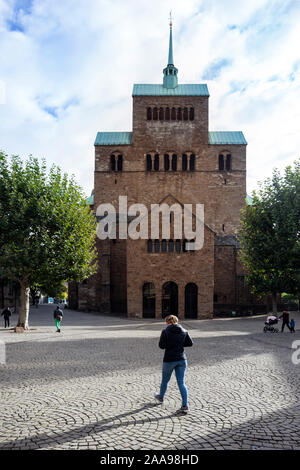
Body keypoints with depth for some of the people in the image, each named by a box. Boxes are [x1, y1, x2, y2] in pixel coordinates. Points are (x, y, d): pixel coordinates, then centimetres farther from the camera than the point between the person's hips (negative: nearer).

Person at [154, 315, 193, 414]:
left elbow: (161, 345, -13)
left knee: (165, 380, 20)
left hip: (169, 360, -3)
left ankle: (161, 397, 43)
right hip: (181, 359, 3)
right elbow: (190, 343, 6)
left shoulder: (165, 331, -10)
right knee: (181, 383, 6)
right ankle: (185, 406, -2)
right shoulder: (183, 331, 3)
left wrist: (168, 344, 7)